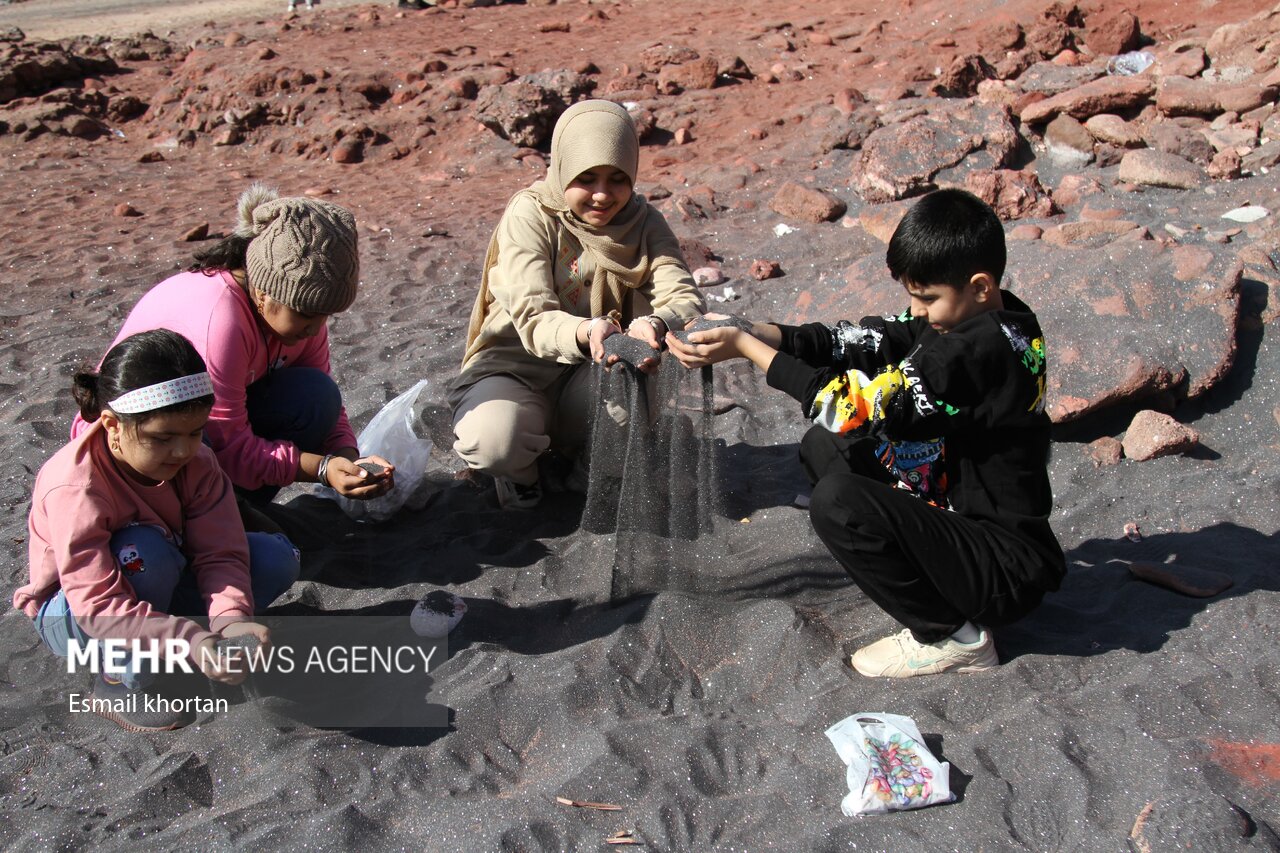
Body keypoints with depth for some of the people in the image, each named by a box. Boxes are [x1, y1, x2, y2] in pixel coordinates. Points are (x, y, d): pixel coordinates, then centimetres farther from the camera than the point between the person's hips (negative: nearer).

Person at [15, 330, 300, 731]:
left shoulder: (195, 461, -17)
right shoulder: (73, 488, -34)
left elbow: (220, 553, -21)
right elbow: (99, 607, -38)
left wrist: (231, 619, -41)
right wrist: (190, 641, -49)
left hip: (156, 589, 5)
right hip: (72, 614, -5)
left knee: (277, 558, -15)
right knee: (145, 551, -38)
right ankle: (119, 686, -16)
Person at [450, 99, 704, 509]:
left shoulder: (642, 221, -5)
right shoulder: (530, 214, -15)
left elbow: (684, 298, -18)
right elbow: (533, 320, -25)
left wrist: (655, 323, -44)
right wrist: (585, 332, -49)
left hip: (591, 375, 3)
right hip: (514, 365, -3)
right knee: (493, 440, -36)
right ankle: (520, 466, 4)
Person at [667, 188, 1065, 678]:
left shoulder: (984, 348, -27)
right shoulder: (967, 318, 1)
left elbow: (862, 408, -27)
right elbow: (858, 342, -4)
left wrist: (748, 348, -22)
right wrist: (749, 332, -18)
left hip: (1009, 572, -10)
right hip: (963, 518, 10)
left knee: (837, 502, -28)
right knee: (825, 448, 6)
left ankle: (952, 638, -6)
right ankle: (937, 596, 11)